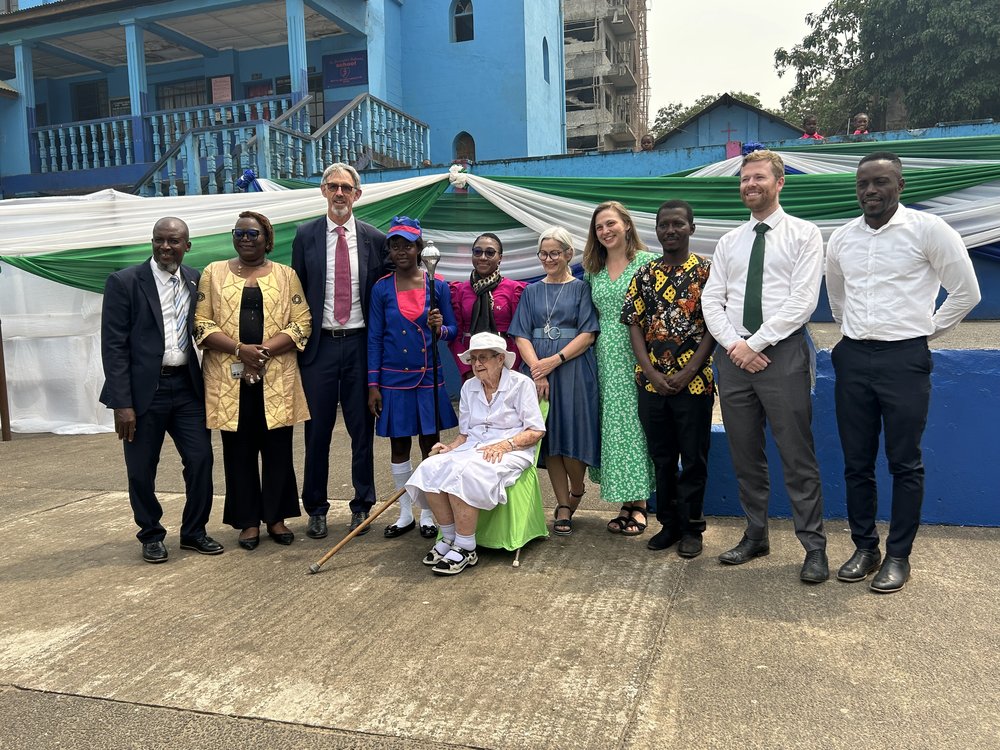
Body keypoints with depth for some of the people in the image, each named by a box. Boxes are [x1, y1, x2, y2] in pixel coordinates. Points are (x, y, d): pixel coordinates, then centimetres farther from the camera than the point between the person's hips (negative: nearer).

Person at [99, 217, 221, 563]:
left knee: (201, 459, 4)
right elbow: (114, 346, -8)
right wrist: (122, 403, -12)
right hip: (144, 389, -3)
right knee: (142, 469, 7)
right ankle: (151, 536, 28)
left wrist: (206, 384, 3)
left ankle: (194, 532, 23)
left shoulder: (196, 281, 6)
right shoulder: (124, 282, -6)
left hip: (187, 386, 3)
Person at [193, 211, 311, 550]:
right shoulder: (214, 273, 9)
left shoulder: (286, 275, 8)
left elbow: (301, 324, -1)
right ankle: (248, 521, 17)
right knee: (239, 450, 5)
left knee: (277, 447, 5)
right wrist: (240, 349, -14)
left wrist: (265, 350, -15)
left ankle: (276, 516, 19)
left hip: (276, 379, 0)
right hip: (229, 379, 0)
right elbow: (202, 324, 2)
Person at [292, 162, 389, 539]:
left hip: (360, 343, 0)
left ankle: (362, 505, 23)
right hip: (319, 344, 0)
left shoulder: (374, 238, 4)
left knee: (362, 428, 8)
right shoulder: (305, 235, 4)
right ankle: (316, 508, 21)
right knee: (317, 430, 6)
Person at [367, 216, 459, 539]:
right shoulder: (382, 288, -1)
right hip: (394, 379, 0)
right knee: (399, 445, 9)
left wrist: (440, 328, -18)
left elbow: (452, 330, 6)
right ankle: (405, 513, 24)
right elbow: (374, 339, 0)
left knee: (430, 444, 5)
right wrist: (373, 385, -3)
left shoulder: (437, 286, 0)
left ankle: (428, 513, 20)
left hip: (429, 377, 0)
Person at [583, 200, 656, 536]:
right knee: (612, 424, 6)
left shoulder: (647, 262, -3)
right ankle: (625, 503, 16)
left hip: (637, 354, -5)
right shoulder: (593, 270, 14)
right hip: (606, 356, 5)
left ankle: (639, 505, 7)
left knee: (635, 422, -3)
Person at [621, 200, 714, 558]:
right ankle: (668, 523, 25)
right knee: (661, 457, 12)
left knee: (693, 458, 5)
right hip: (651, 381, 3)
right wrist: (651, 373, -7)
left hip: (693, 381, -3)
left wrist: (686, 374, -14)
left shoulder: (706, 271, -1)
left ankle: (691, 528, 18)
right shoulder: (645, 274, 8)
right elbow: (634, 324, 4)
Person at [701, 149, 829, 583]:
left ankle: (814, 548, 8)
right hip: (734, 354, 5)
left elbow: (803, 300, -9)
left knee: (797, 457, -3)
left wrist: (756, 343, -14)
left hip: (782, 353, -5)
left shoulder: (804, 235, 1)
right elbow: (711, 301, 9)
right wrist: (733, 344, -7)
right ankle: (755, 536, 23)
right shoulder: (728, 243, 16)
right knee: (745, 455, 11)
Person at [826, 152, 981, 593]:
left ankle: (898, 556, 16)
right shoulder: (841, 239, 8)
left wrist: (929, 330, 4)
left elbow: (966, 291, 0)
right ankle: (864, 547, 23)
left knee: (905, 463, 4)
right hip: (853, 358, 4)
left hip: (904, 359, -4)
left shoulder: (927, 229, -6)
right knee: (856, 462, 9)